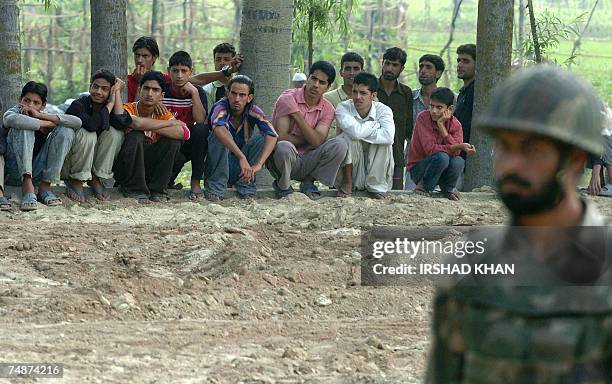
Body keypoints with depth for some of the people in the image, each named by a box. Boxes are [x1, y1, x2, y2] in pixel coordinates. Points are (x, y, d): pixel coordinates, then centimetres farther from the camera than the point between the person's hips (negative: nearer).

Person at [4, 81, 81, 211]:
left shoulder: (45, 116, 6)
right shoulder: (12, 113, -4)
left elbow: (77, 122, -13)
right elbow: (14, 120, -33)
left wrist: (39, 115, -17)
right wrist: (49, 124, -20)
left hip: (37, 174, 4)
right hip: (15, 174, -4)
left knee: (66, 131, -9)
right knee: (23, 127, -24)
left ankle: (45, 186, -13)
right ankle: (27, 186, -34)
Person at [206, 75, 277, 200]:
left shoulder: (253, 111, -11)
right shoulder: (221, 107, -20)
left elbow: (272, 135, -26)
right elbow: (218, 128, -43)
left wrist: (258, 164, -41)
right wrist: (242, 158, -54)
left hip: (240, 171, 3)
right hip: (220, 165, -3)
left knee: (260, 138, -19)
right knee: (220, 136, -29)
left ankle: (246, 187, -10)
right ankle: (216, 187, -18)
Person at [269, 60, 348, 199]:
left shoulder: (327, 109, 1)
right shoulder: (288, 98, -12)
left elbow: (317, 142, -15)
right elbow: (281, 137, -19)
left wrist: (297, 113, -20)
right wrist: (306, 141, -7)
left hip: (306, 162, 4)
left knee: (340, 145, -19)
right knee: (284, 147, -40)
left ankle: (308, 183, -1)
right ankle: (283, 187, -8)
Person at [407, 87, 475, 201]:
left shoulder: (455, 124, -6)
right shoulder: (423, 118, -16)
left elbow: (456, 152, -21)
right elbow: (430, 149, -25)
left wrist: (442, 127, -23)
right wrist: (460, 146, -29)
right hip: (418, 169, -3)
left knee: (458, 162, -29)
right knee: (441, 157, -33)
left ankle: (448, 188, 3)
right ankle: (424, 186, -8)